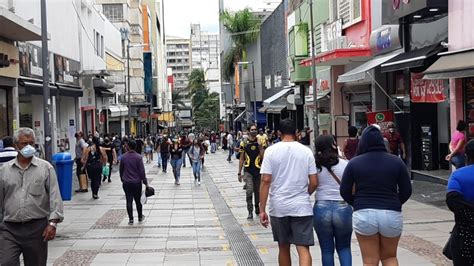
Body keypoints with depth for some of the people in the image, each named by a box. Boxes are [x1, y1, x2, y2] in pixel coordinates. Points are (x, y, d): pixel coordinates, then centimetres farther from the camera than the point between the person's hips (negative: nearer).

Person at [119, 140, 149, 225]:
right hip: (137, 183, -1)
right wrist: (145, 182, -3)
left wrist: (122, 179, 23)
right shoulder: (138, 157, -11)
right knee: (138, 200, 13)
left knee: (129, 201, 4)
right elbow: (142, 171, -11)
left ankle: (131, 219, 3)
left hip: (126, 183, 1)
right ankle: (140, 216, 26)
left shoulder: (124, 157, -3)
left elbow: (121, 170, 8)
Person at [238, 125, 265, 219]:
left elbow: (263, 157, -1)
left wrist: (260, 147, -15)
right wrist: (239, 172, 3)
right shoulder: (244, 143, 1)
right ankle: (250, 212, -9)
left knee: (257, 191, 13)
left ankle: (257, 207, 35)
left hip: (258, 170, 2)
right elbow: (241, 159, 5)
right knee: (249, 191, -14)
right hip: (248, 170, -2)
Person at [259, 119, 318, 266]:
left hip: (278, 207, 0)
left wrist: (262, 210, -5)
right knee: (303, 248, -3)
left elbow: (266, 180, -8)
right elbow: (313, 182, 1)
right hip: (302, 207, 0)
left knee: (283, 247, 16)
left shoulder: (271, 150, -3)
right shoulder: (306, 151, 1)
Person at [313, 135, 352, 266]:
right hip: (343, 208, 0)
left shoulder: (315, 166, -1)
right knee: (344, 247, 17)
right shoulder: (345, 164, -2)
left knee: (326, 250, 11)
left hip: (321, 208, 0)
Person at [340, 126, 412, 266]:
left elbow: (344, 191, 0)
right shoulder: (396, 161, 2)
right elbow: (406, 190, 4)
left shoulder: (354, 163, -1)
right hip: (392, 215, 1)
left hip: (364, 215, -1)